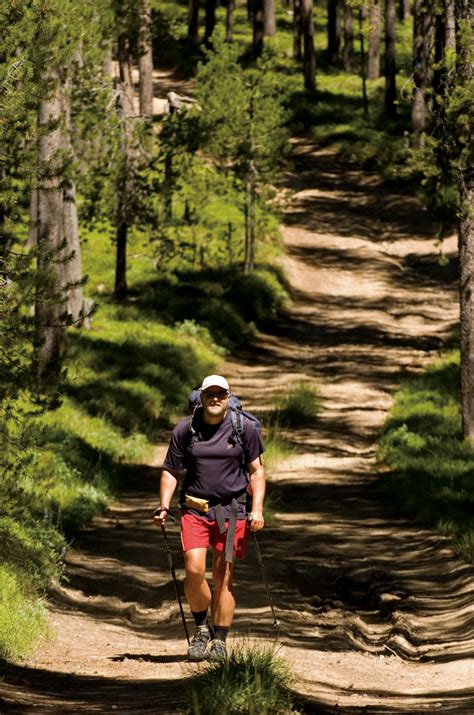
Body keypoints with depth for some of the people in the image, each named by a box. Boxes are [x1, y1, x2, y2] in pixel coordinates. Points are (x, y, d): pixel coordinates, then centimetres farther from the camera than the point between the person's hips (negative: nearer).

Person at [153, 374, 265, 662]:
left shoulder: (245, 428, 0)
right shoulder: (185, 430, 1)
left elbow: (256, 470, 5)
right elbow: (170, 471, 8)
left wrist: (257, 509, -5)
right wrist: (164, 507, -4)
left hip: (231, 510, 0)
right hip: (194, 509, 1)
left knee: (224, 577, 0)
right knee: (194, 570, -13)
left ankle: (220, 641, 9)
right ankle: (202, 629, 10)